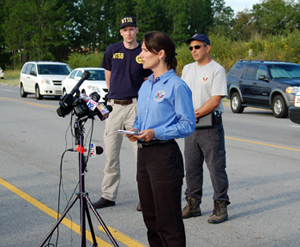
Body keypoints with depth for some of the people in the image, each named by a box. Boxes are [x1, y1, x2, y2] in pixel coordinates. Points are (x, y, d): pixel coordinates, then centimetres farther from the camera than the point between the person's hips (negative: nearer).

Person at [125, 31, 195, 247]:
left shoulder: (177, 86, -11)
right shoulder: (145, 86, 14)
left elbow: (187, 125, -13)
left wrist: (156, 133, -22)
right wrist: (136, 130, 1)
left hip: (165, 155, -8)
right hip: (144, 154, 8)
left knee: (168, 220, -3)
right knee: (150, 216, 15)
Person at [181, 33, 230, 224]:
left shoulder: (217, 70, -6)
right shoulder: (187, 69, 16)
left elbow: (215, 100, -13)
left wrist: (195, 114, -13)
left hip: (210, 126, -7)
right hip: (190, 126, 7)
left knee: (216, 168, -3)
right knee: (191, 167, 10)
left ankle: (221, 206, 5)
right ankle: (193, 205, 19)